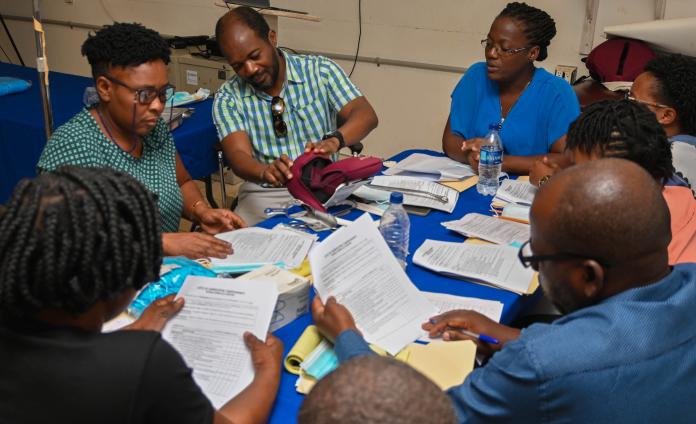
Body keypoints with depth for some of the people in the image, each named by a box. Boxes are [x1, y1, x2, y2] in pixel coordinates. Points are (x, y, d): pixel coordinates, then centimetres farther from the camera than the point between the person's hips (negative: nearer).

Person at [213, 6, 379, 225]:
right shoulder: (228, 99, -2)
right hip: (266, 193, 0)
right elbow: (239, 155, -15)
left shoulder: (320, 70, -3)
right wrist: (266, 172, -40)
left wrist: (334, 140, -36)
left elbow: (366, 115, -13)